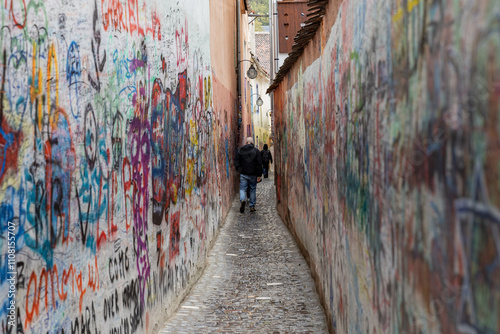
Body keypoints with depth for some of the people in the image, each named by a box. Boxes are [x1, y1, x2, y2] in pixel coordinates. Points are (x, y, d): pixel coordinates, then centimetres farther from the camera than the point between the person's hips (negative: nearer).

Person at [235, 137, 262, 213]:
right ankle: (252, 206, 12)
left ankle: (242, 200, -26)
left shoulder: (240, 150, 2)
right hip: (253, 174, 0)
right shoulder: (256, 151, -2)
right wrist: (259, 175, -2)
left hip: (243, 174, 0)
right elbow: (259, 164, -5)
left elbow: (236, 162, 2)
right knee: (253, 189, 10)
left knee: (242, 189, 3)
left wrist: (240, 170, 11)